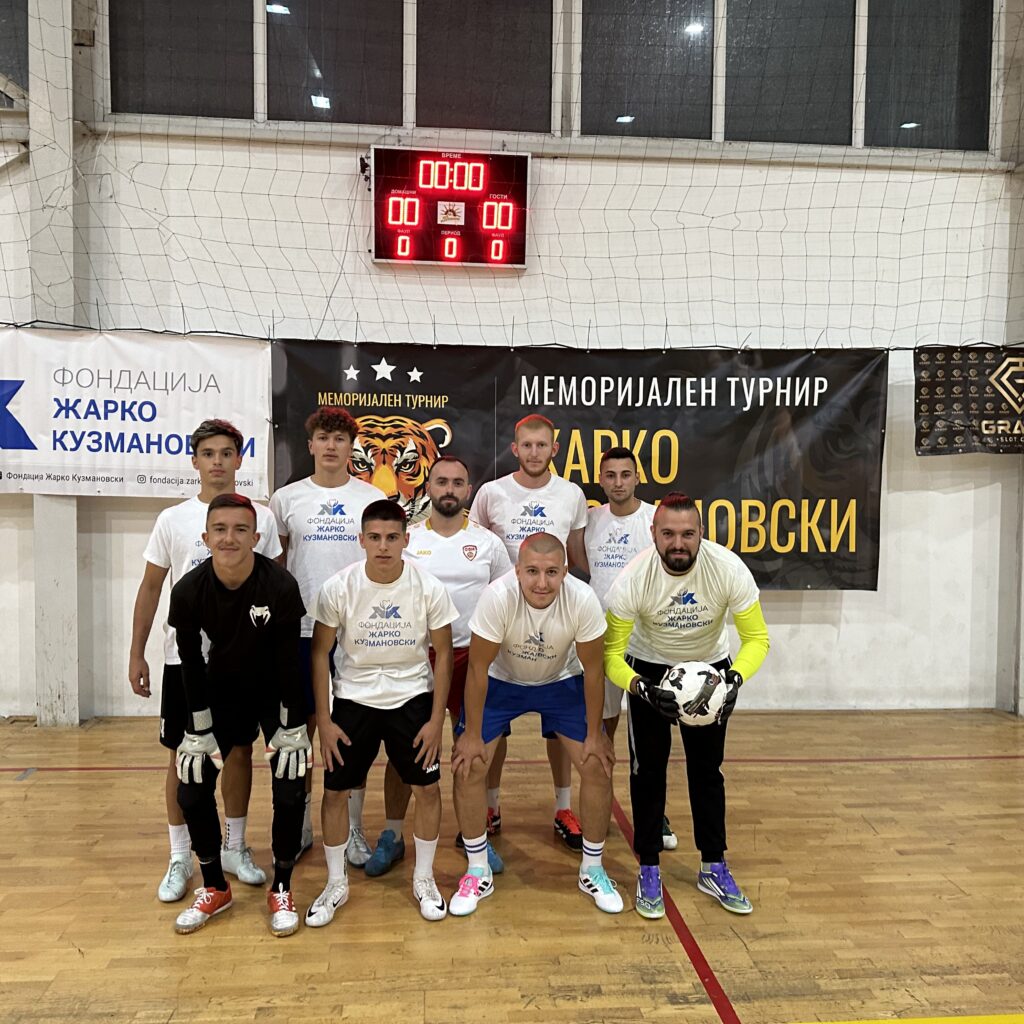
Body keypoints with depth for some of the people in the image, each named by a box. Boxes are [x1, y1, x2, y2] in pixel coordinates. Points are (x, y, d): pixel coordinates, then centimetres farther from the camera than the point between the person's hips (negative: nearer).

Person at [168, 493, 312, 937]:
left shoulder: (281, 585, -28)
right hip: (221, 692, 3)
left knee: (290, 792, -6)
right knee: (192, 790, 3)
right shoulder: (189, 590, -21)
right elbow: (191, 663, -9)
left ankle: (281, 890, 18)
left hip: (275, 693, -2)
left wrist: (292, 728, -14)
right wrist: (199, 730, -6)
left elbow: (289, 661, -19)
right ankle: (215, 888, 26)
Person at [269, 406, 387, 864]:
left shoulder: (373, 498, 3)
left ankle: (352, 829, 21)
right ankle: (300, 824, 27)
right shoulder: (286, 498, 4)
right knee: (300, 728, 10)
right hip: (301, 628, 1)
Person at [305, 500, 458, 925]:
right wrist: (323, 720, -6)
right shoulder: (337, 588, -16)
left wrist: (436, 720, -7)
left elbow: (443, 654, -6)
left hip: (412, 697, 0)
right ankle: (336, 883, 27)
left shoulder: (429, 588, -16)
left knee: (427, 787, 3)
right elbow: (320, 653, -5)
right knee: (335, 790, 4)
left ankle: (424, 879, 27)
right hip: (353, 698, 0)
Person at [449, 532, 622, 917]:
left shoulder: (583, 601, -30)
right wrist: (471, 735, -15)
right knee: (468, 768, -7)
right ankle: (478, 872, 15)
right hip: (500, 681, -1)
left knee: (598, 767, -4)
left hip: (561, 682, 1)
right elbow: (478, 668, -22)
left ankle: (592, 870, 20)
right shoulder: (497, 597, -34)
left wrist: (594, 735, -9)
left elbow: (592, 669, -15)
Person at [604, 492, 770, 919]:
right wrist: (641, 689, -40)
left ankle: (714, 868, 23)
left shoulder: (729, 569, -28)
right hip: (650, 669, -1)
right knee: (648, 769, 0)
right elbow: (610, 652, -23)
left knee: (707, 769, 7)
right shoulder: (633, 579, -30)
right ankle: (649, 870, 15)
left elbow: (756, 638, -19)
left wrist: (735, 678, -36)